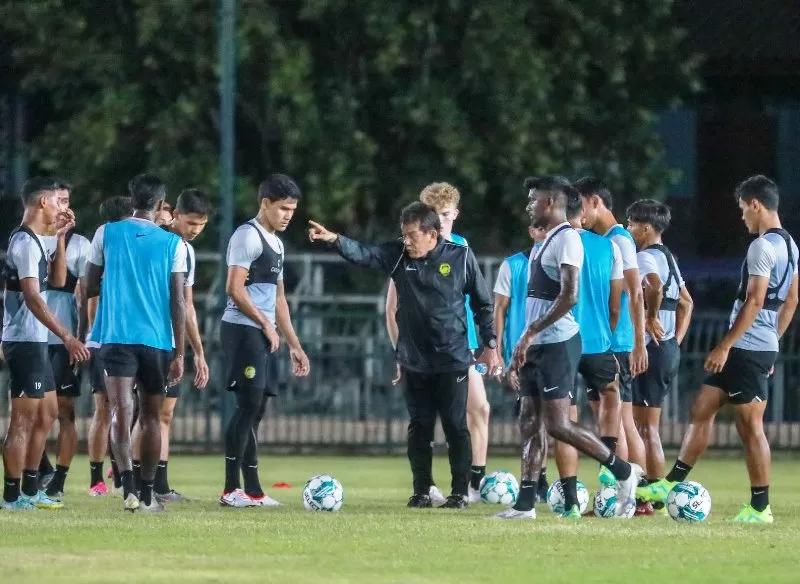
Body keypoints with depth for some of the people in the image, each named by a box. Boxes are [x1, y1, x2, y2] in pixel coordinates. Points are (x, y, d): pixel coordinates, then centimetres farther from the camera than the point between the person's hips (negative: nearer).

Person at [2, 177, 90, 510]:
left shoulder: (34, 241, 16)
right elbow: (32, 297, -22)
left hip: (36, 342, 10)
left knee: (47, 413, 16)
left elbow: (58, 280, 20)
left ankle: (30, 490, 22)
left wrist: (60, 237, 13)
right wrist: (67, 337, -26)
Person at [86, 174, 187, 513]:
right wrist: (179, 354, 2)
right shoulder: (173, 244, 1)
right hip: (157, 341, 1)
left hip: (116, 337, -1)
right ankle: (147, 494, 19)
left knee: (121, 411, -10)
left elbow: (89, 288, 10)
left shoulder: (106, 234, 3)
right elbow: (178, 302, -1)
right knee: (151, 417, 14)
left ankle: (128, 485, -31)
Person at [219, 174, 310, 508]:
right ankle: (231, 489, -13)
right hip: (243, 329, -9)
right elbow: (235, 288, -16)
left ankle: (252, 490, 9)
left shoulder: (276, 243, 21)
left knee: (256, 409, 8)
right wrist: (266, 324, -10)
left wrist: (294, 345, 22)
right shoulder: (248, 236, -9)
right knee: (249, 404, -14)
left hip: (263, 334, 9)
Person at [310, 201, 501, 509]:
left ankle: (461, 492, 8)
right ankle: (421, 492, 14)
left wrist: (490, 346, 2)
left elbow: (483, 303, 1)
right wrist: (336, 240, -33)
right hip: (414, 361, 3)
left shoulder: (461, 257, -6)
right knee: (419, 428, 7)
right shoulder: (398, 255, 0)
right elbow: (363, 254, -14)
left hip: (453, 359, -3)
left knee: (456, 427, 0)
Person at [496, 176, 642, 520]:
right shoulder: (548, 239, 18)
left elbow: (569, 296, -21)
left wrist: (531, 332, -21)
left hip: (557, 344, -10)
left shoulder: (567, 239, -13)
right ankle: (525, 504, 6)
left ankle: (623, 472, 0)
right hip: (538, 346, 10)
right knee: (530, 423, 6)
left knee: (557, 424, -11)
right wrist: (525, 344, 21)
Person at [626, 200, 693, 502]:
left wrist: (652, 318, -19)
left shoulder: (645, 257, -12)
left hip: (652, 349, -9)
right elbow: (686, 303, 24)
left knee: (646, 427, -5)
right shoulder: (668, 257, 17)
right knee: (643, 423, 15)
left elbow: (655, 286, -34)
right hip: (670, 349, 9)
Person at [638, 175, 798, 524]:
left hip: (747, 348, -10)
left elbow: (754, 301, -21)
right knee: (701, 410, 12)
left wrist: (725, 347, -19)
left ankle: (760, 507, -1)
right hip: (764, 346, 10)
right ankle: (672, 484, 14)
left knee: (750, 425, -5)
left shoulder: (763, 246, -16)